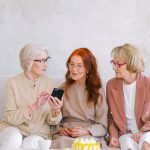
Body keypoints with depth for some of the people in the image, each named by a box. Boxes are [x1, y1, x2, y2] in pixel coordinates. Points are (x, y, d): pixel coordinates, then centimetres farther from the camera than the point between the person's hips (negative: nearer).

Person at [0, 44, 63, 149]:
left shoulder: (50, 83, -3)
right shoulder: (14, 82, -7)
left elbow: (51, 121, -2)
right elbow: (10, 117, -13)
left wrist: (56, 112, -25)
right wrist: (34, 106, -26)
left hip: (39, 133, 0)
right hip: (13, 128, 0)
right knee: (14, 138, -31)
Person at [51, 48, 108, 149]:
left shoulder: (97, 91, 9)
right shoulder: (63, 89, 14)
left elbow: (102, 126, 4)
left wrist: (86, 131, -13)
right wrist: (59, 129, -7)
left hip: (89, 136, -1)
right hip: (64, 135, 1)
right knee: (62, 142, -35)